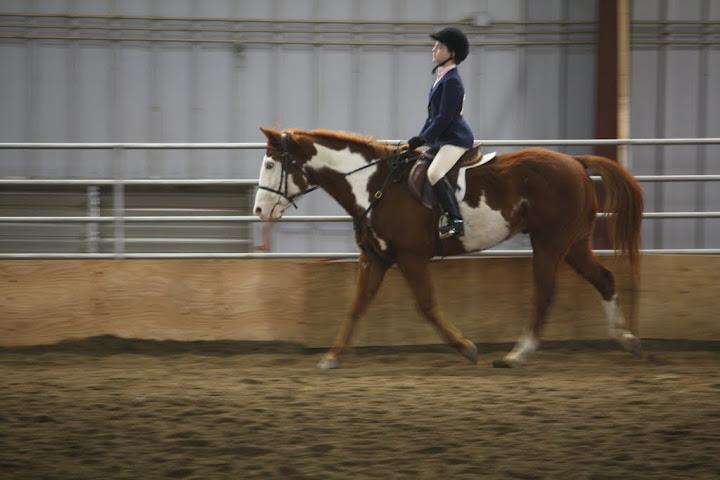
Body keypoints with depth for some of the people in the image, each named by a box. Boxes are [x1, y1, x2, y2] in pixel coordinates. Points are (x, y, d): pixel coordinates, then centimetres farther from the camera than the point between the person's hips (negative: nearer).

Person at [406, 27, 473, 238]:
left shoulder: (451, 81, -15)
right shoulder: (441, 77, 16)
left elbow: (444, 118, -20)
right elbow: (433, 114, 22)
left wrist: (423, 139, -17)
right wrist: (419, 139, 16)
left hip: (456, 138, -11)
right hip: (443, 139, 11)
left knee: (434, 173, -29)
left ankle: (456, 222, -29)